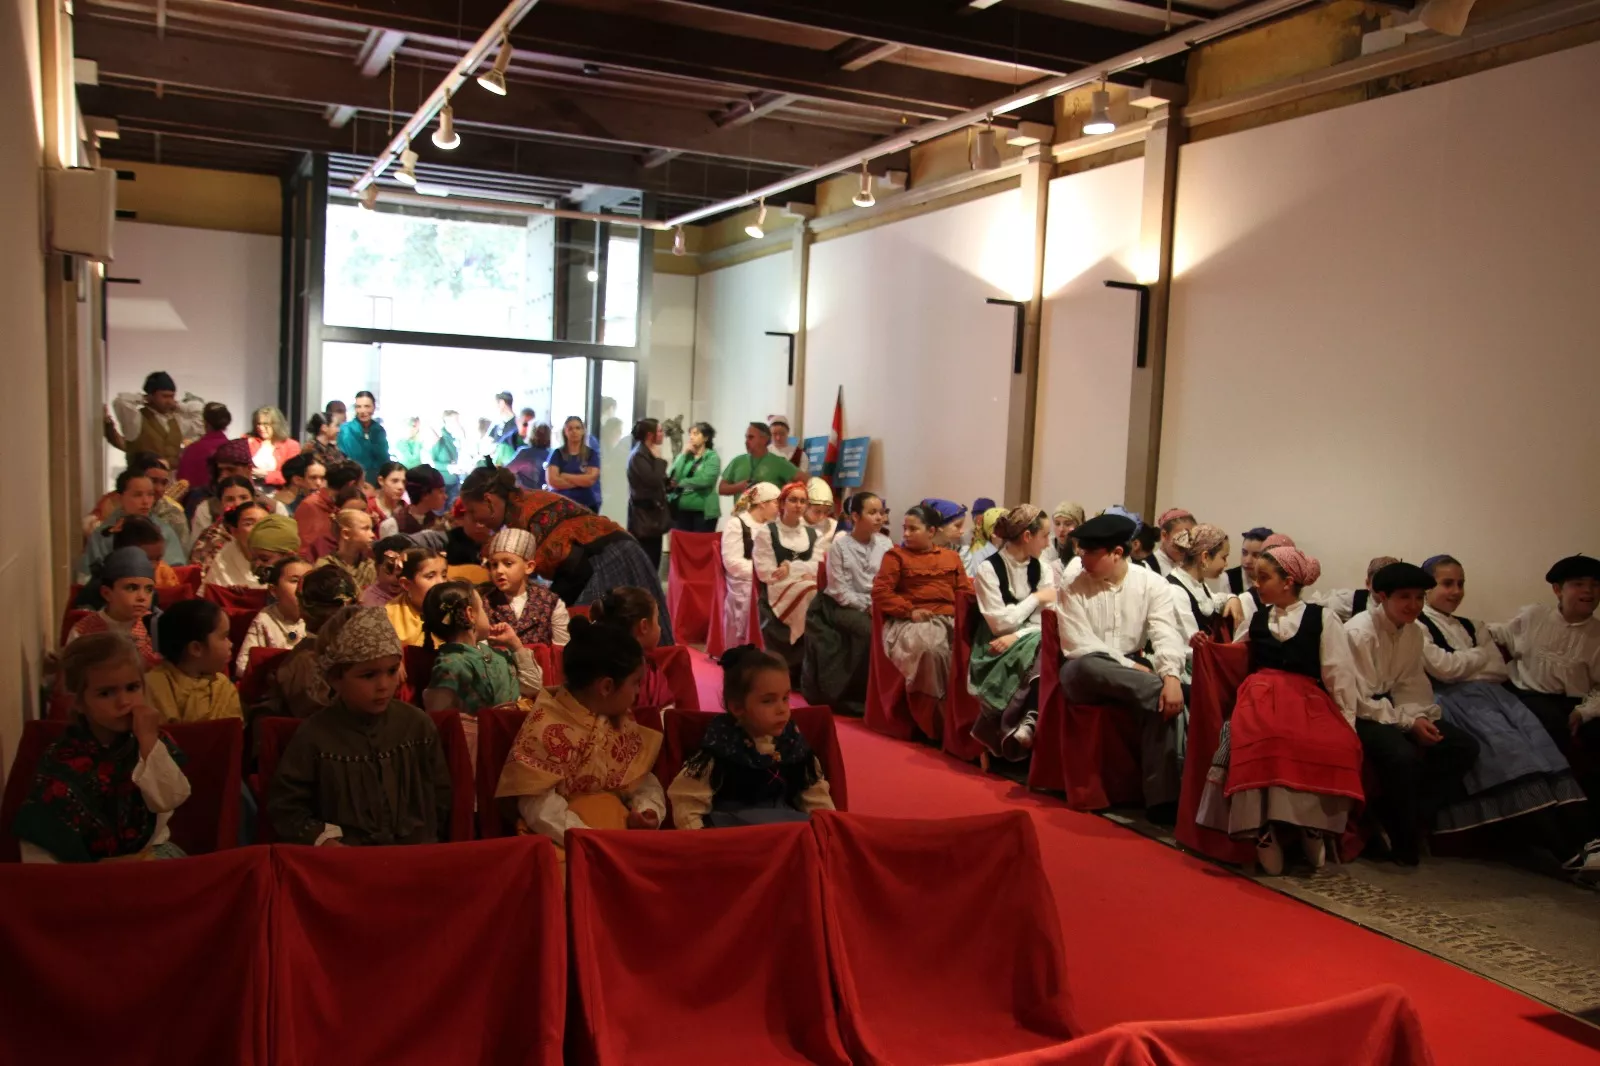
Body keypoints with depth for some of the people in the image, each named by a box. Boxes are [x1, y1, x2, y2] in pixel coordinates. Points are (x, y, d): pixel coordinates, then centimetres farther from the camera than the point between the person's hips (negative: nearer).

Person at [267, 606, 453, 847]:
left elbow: (440, 794, 14)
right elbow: (284, 806, 4)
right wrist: (322, 838, -9)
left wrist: (427, 839, 5)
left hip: (416, 850, 1)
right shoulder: (314, 735, -1)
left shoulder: (418, 725, 6)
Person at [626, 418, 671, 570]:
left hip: (653, 516, 9)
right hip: (644, 518, -9)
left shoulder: (650, 455, 15)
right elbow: (654, 481, -24)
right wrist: (659, 459, -13)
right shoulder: (638, 456, -14)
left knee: (653, 564, 10)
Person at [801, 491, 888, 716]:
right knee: (872, 631, -30)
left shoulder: (885, 544, 1)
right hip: (843, 606, -4)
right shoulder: (840, 545, -8)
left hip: (876, 605, 4)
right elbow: (840, 592, -10)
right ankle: (852, 695, -14)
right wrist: (867, 606, -16)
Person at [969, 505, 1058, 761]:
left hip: (1029, 644, 5)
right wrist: (1037, 598, -6)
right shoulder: (988, 568, -9)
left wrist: (1017, 637, -17)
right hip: (996, 651, -5)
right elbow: (1000, 622, -16)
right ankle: (1028, 721, -27)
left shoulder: (1040, 568, 8)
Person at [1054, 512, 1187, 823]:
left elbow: (1167, 635, -14)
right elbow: (1079, 646, -12)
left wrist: (1171, 676, -33)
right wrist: (1131, 666, -18)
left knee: (1160, 697, -31)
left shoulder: (1152, 584, -1)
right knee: (1086, 666, -38)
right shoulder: (1074, 588, -3)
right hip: (1084, 676, -1)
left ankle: (1162, 798, -28)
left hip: (1133, 674, 1)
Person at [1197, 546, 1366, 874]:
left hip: (1308, 701, -1)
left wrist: (1346, 722, -2)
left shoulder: (1322, 618, 12)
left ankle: (1312, 829, -18)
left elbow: (1340, 675, 6)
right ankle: (1265, 832, -30)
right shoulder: (1256, 620, 24)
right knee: (1256, 742, -37)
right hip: (1260, 699, 1)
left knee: (1337, 747, -35)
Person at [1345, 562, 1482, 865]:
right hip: (1361, 715, -8)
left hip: (1393, 707, 9)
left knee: (1464, 747, -4)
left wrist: (1421, 717, -14)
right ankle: (1403, 842, -10)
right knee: (1403, 755, -33)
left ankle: (1397, 816, -3)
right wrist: (1409, 723, -21)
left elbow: (1412, 685, 6)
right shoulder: (1360, 632, -17)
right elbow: (1362, 700, -19)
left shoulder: (1414, 632, 7)